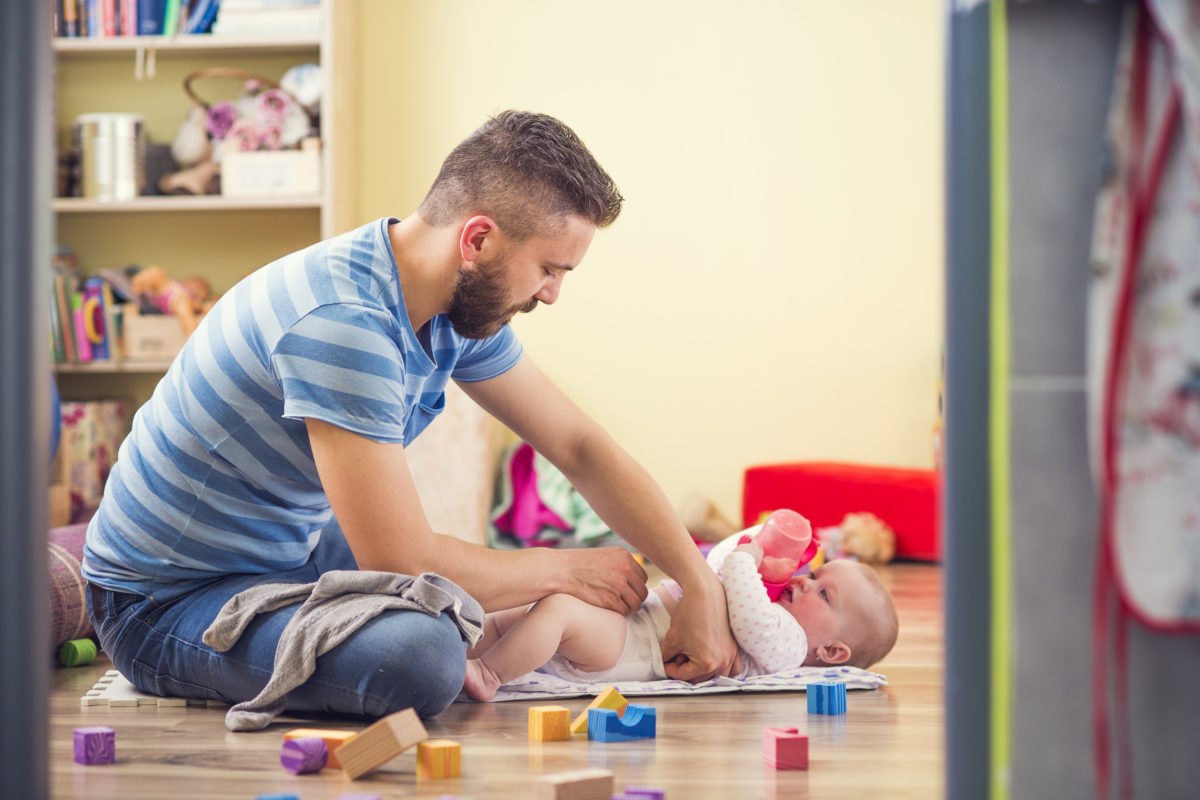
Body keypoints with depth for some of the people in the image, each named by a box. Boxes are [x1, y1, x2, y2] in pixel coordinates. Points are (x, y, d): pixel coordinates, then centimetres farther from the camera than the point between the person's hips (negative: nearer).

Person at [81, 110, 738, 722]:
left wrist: (701, 587, -1)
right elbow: (403, 563, -30)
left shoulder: (461, 300, -2)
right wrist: (566, 569, -14)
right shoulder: (343, 320, -32)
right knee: (421, 655, -33)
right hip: (165, 602, -9)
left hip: (291, 549, 9)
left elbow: (581, 447, 6)